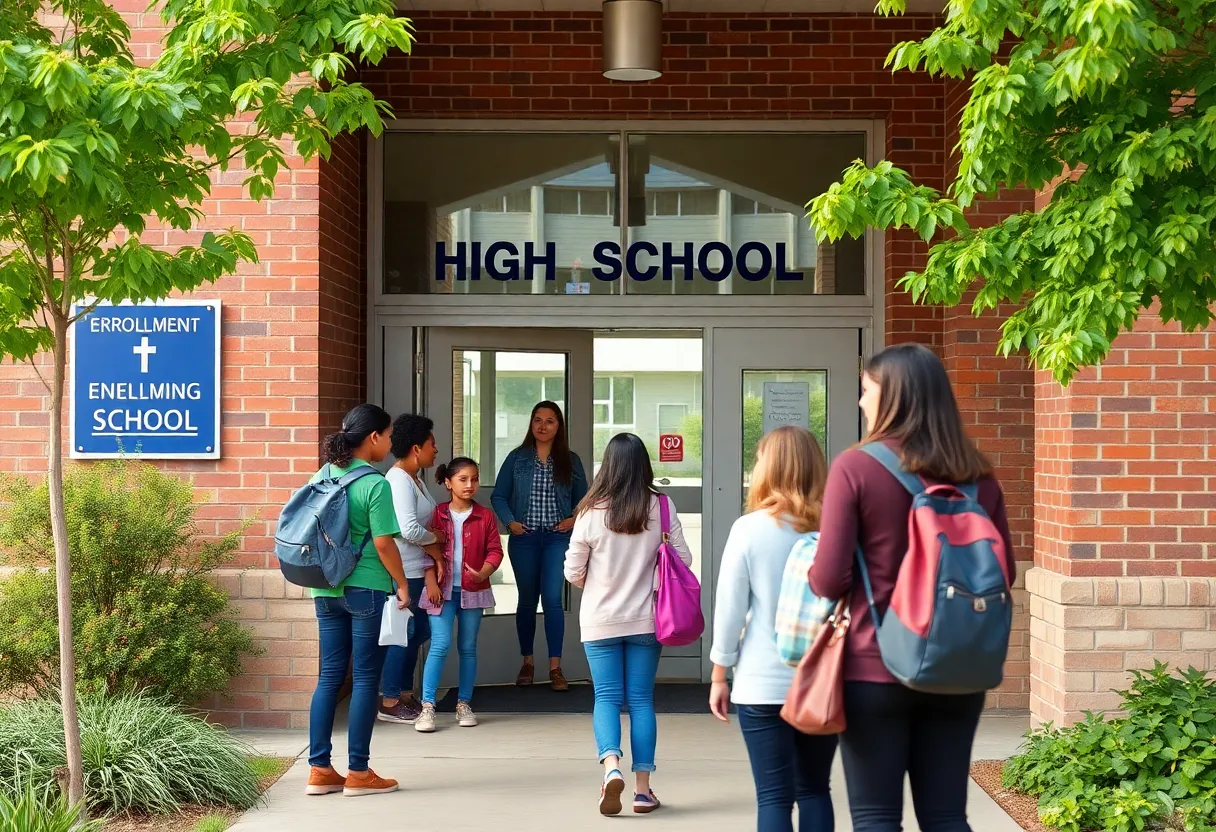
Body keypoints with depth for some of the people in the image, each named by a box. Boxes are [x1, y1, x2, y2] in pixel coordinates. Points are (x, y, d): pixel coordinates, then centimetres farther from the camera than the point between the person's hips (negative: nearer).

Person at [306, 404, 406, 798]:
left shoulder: (322, 477, 7)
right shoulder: (374, 484, -13)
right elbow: (383, 543, -15)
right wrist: (402, 584, -3)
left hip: (326, 590, 7)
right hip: (366, 590, -7)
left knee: (329, 676, 11)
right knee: (365, 679, 2)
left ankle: (319, 770, 12)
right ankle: (359, 773, 7)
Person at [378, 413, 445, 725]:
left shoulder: (413, 477, 12)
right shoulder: (399, 480, -18)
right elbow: (409, 529, -26)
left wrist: (432, 547, -5)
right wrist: (437, 539, -10)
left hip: (417, 570, 10)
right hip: (403, 571, -10)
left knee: (418, 631, 16)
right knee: (404, 634, -1)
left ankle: (404, 694, 27)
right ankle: (390, 703, 8)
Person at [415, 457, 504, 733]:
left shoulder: (484, 516, 3)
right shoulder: (437, 514, 1)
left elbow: (495, 550, 0)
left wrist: (484, 572, -19)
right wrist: (431, 583, -10)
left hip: (473, 590, 2)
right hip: (443, 589, -2)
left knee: (468, 647, 9)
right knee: (440, 645, -10)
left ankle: (463, 704, 18)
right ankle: (427, 707, -8)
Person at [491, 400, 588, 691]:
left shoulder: (570, 460, 6)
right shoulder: (517, 458, 4)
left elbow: (583, 499, 11)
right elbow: (499, 496, 6)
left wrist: (575, 519, -6)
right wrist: (510, 522, -8)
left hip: (557, 538, -1)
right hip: (524, 538, 1)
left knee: (552, 599, -10)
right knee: (527, 600, 8)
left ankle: (555, 668, -6)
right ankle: (527, 662, 21)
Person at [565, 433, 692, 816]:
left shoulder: (592, 512, -10)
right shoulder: (660, 508, -7)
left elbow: (573, 572, -3)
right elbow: (684, 560, 0)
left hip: (600, 622, -1)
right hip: (646, 620, 1)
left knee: (607, 697, 7)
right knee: (641, 699, 9)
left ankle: (611, 766, -16)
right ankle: (643, 788, 10)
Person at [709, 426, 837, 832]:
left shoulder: (749, 528, -7)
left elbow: (729, 608, -4)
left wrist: (719, 676, 5)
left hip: (763, 684, -3)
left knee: (773, 795, 3)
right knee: (814, 789, 15)